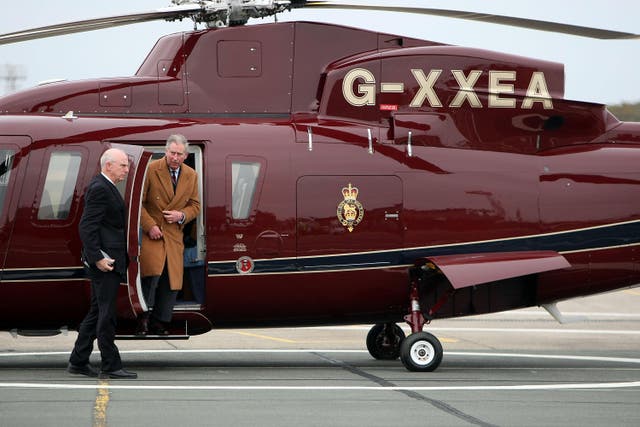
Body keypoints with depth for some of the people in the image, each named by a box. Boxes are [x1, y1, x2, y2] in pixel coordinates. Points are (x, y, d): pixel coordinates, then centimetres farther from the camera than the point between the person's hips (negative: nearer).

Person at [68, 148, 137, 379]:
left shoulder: (107, 187, 17)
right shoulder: (99, 188, -15)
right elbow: (87, 226, -21)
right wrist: (97, 258, -24)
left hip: (110, 260, 11)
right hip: (104, 261, -11)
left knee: (97, 312, 13)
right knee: (106, 313, -6)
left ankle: (78, 361, 17)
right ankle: (110, 366, -3)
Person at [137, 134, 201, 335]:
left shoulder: (191, 176, 8)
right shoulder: (151, 170, -6)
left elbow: (195, 206, 15)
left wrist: (182, 215, -6)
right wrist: (149, 226, -14)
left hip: (174, 235, 5)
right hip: (151, 232, -5)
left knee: (171, 281, 3)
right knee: (153, 273, -23)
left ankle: (159, 325, 14)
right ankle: (143, 317, -8)